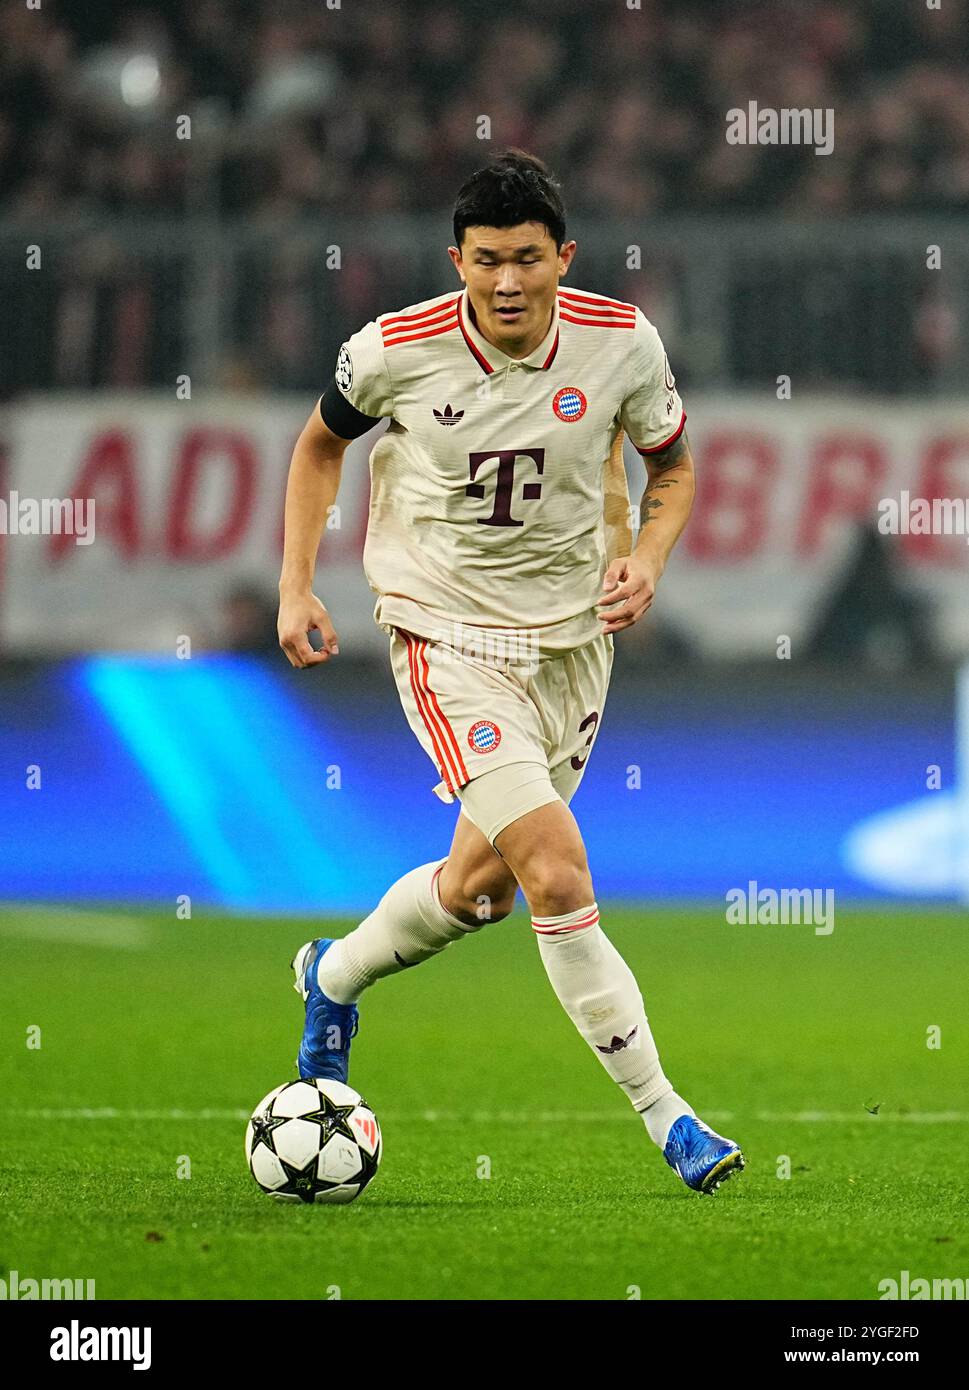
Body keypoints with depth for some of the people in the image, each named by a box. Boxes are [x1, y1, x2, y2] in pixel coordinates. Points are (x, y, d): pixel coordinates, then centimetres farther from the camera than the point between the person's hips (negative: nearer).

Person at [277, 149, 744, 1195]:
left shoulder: (621, 343, -10)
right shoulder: (394, 351, -14)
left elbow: (674, 468, 8)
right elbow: (320, 444, 8)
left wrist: (646, 558, -11)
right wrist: (296, 587, 1)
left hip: (573, 633, 4)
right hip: (449, 636, -4)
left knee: (481, 885, 15)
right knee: (561, 879, -19)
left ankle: (335, 977, 46)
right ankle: (664, 1117, -12)